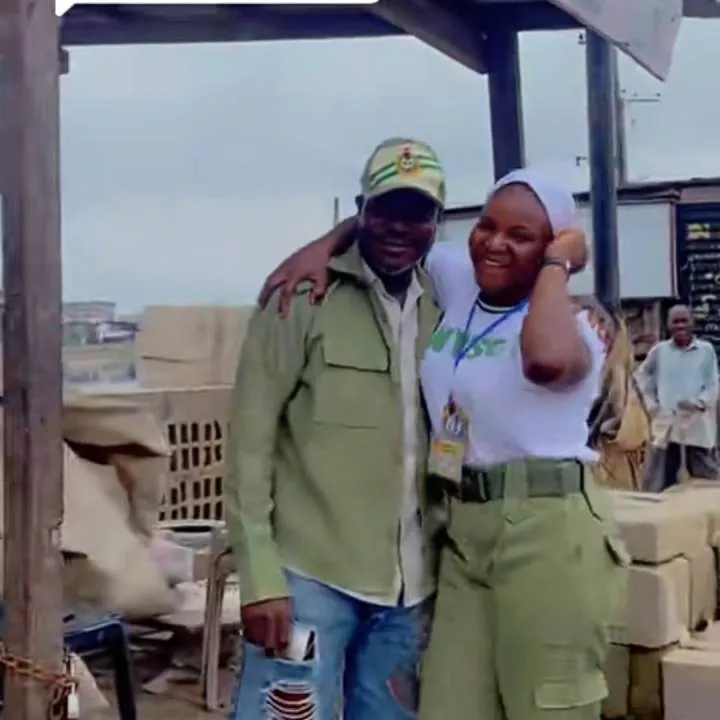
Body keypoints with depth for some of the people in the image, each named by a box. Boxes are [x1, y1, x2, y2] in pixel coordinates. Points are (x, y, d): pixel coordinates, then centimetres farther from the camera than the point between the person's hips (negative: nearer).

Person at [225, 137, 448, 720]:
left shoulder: (444, 308, 7)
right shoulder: (305, 295, -6)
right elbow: (250, 436, -8)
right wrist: (261, 576, -12)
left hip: (411, 584, 5)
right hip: (311, 575, -4)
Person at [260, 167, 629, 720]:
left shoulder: (572, 324, -9)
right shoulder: (458, 280, 10)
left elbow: (547, 359, -36)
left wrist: (557, 265, -19)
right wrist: (322, 246, 7)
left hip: (547, 531, -6)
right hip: (465, 529, 7)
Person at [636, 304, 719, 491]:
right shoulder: (659, 350, 5)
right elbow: (642, 377, 14)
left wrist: (699, 402, -18)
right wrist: (651, 405, 4)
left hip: (698, 426, -1)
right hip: (666, 425, 1)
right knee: (658, 485, 6)